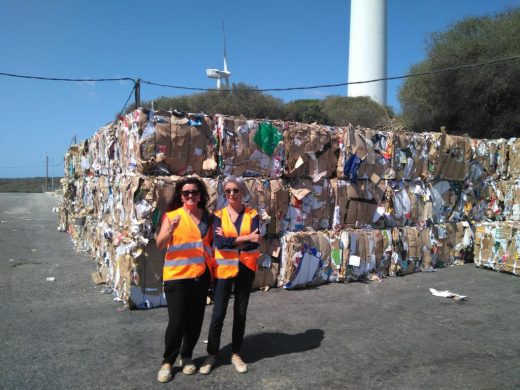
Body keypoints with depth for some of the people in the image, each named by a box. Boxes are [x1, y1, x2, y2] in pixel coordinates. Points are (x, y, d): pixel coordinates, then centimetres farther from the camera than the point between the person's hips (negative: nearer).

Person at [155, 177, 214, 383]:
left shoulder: (207, 217, 7)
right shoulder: (171, 216, -4)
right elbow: (159, 244, -10)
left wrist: (213, 266, 4)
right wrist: (171, 229, -28)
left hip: (201, 276, 4)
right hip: (177, 276, -4)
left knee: (195, 320, 11)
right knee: (177, 321, -2)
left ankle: (187, 356, 31)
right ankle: (167, 361, 18)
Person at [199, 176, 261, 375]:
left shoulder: (252, 214, -1)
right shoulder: (218, 214, -2)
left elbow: (255, 245, -14)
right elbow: (218, 242, -18)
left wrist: (229, 241, -15)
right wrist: (246, 238, -17)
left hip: (245, 268, 1)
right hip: (224, 268, -1)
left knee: (240, 313, 12)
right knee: (218, 314, 3)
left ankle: (236, 353, 28)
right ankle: (211, 354, 23)